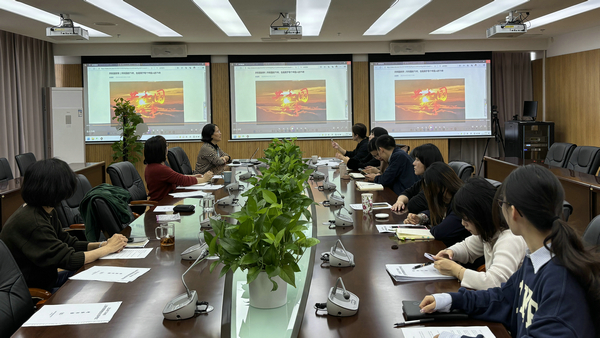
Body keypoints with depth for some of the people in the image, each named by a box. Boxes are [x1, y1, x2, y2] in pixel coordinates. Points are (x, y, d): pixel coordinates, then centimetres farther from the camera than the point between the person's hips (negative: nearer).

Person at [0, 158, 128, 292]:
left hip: (45, 279, 10)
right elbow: (69, 260, -27)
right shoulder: (33, 223, -29)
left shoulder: (47, 212, 3)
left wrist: (102, 245, -6)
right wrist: (108, 248, -17)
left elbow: (67, 243, 9)